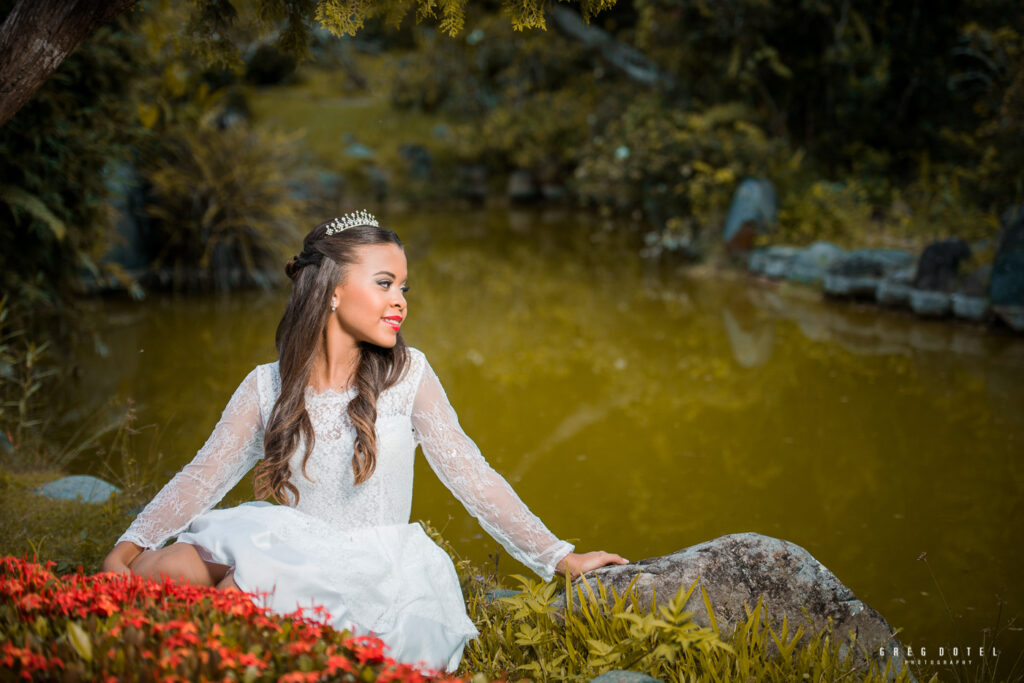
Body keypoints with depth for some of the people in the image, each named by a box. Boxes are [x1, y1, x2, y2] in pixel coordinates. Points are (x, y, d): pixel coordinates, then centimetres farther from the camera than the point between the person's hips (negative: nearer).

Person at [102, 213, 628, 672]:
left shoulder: (407, 375, 1)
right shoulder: (267, 387, 5)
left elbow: (470, 476, 4)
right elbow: (203, 477, 2)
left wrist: (560, 559, 3)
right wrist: (126, 548, -14)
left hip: (376, 576, -3)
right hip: (290, 559, 3)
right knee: (152, 570, -22)